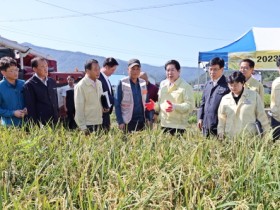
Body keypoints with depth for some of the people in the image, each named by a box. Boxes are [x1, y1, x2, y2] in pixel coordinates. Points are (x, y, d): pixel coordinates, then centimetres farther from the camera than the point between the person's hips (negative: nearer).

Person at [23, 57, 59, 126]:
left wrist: (57, 119, 14)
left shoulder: (52, 82, 12)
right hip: (40, 124, -5)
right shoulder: (29, 85, -6)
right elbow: (30, 108, -9)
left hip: (54, 123, 5)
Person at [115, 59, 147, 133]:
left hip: (141, 121, 4)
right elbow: (117, 104, -5)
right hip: (128, 121, -4)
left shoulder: (143, 83, 6)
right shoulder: (122, 83, -6)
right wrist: (120, 122, -11)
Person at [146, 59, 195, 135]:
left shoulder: (186, 86, -4)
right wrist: (155, 105, 2)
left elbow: (190, 105, -11)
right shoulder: (163, 84, 15)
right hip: (163, 125, 5)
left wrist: (175, 107, -25)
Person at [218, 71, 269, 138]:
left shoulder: (254, 96, 1)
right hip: (230, 139, 2)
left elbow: (262, 116, 5)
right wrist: (221, 138, 9)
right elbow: (221, 120, 11)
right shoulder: (225, 99, 7)